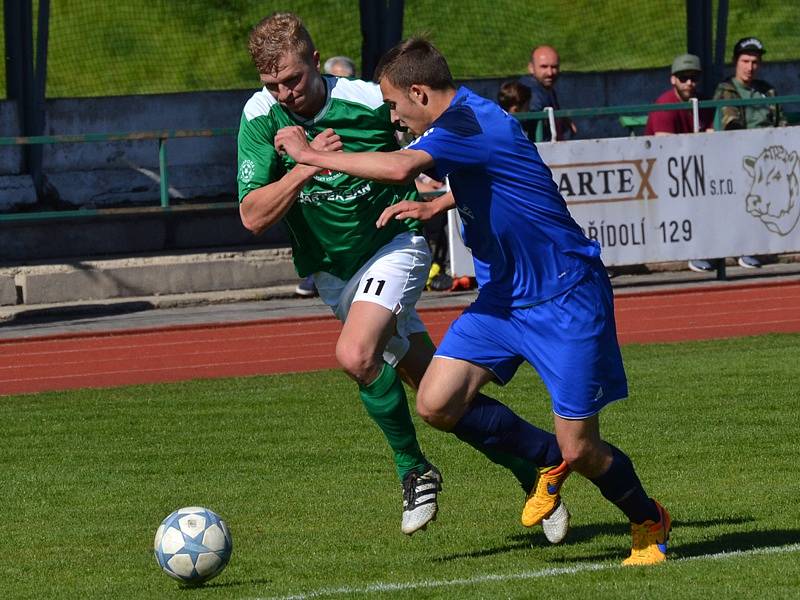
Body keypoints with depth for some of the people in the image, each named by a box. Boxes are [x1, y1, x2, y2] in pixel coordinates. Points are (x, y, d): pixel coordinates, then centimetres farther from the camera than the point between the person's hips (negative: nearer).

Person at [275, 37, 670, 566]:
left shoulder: (469, 123, -22)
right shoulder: (466, 120, 8)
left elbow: (401, 168, -40)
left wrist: (313, 155, -28)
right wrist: (434, 206, 17)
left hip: (566, 302, -9)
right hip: (504, 297, 9)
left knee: (580, 450, -5)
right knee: (437, 404, -7)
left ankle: (650, 523, 23)